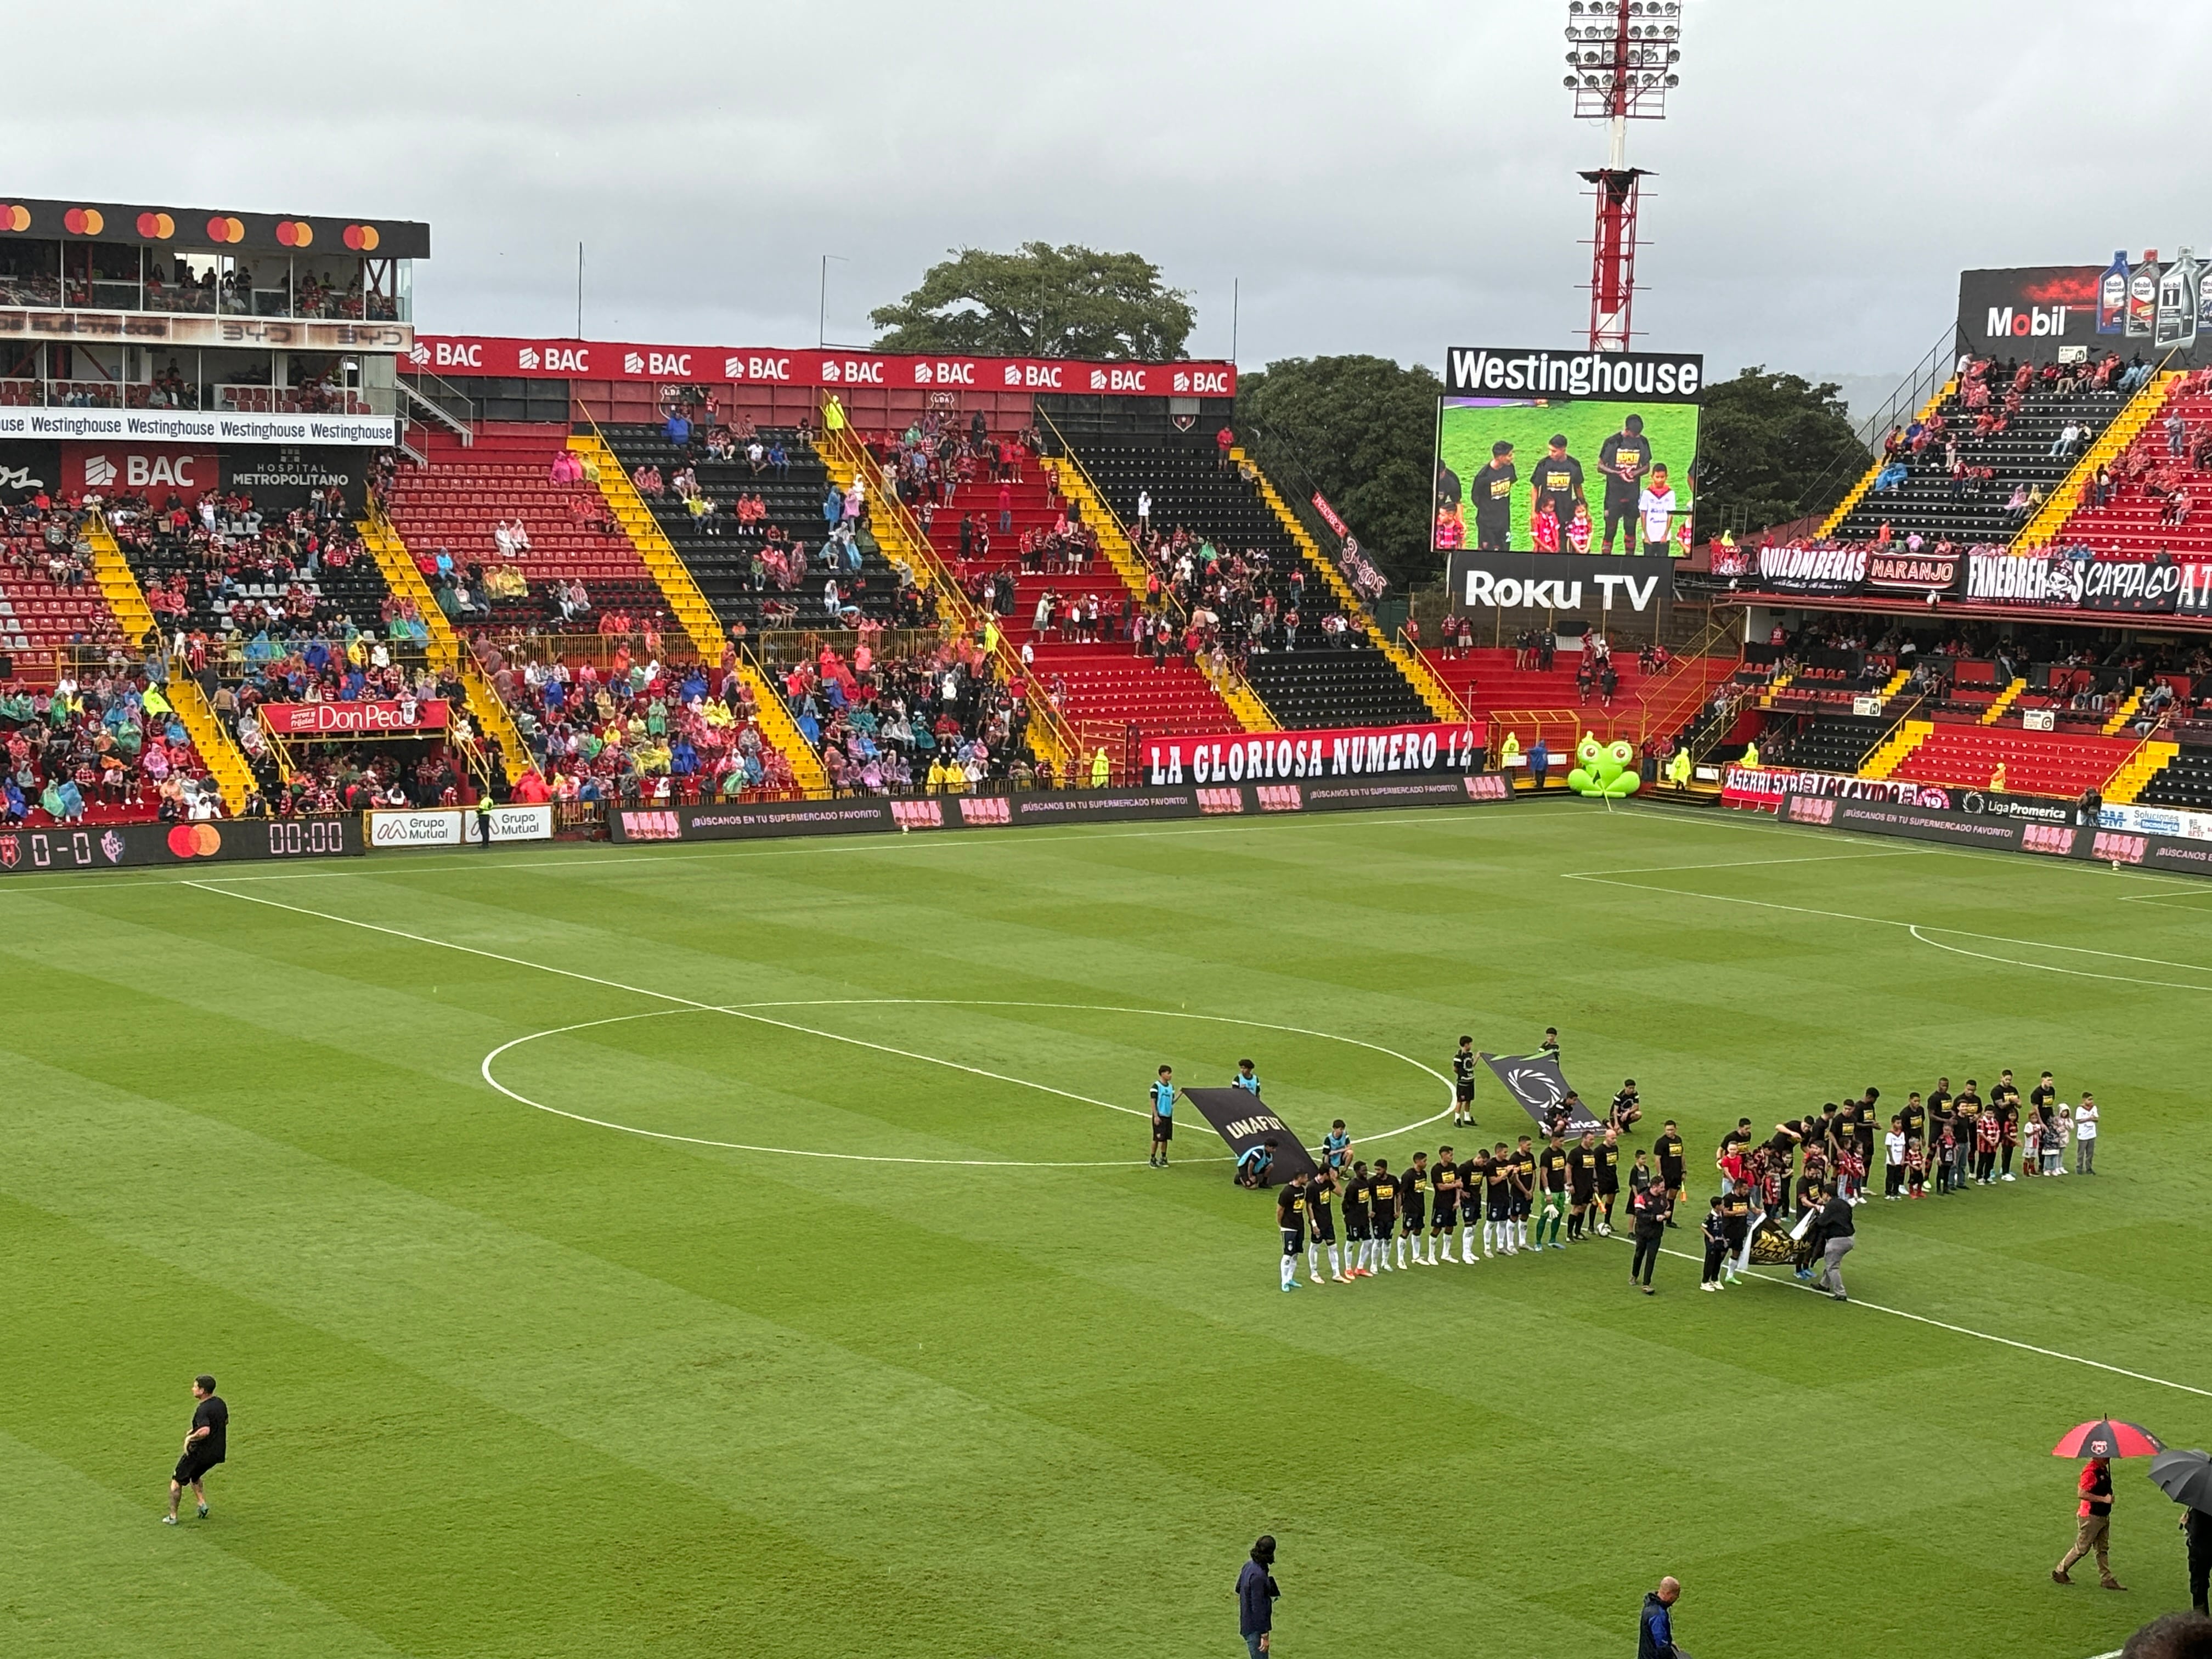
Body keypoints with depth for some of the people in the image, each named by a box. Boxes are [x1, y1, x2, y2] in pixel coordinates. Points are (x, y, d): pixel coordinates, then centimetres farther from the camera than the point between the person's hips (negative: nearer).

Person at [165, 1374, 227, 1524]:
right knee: (195, 1475, 33)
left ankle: (173, 1517, 10)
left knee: (177, 1482, 8)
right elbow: (225, 1421, 20)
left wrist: (190, 1438, -20)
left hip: (201, 1453, -8)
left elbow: (205, 1431, -38)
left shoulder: (203, 1409, -24)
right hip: (218, 1452, 8)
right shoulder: (219, 1402, 3)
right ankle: (202, 1503, 17)